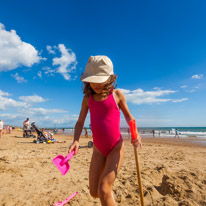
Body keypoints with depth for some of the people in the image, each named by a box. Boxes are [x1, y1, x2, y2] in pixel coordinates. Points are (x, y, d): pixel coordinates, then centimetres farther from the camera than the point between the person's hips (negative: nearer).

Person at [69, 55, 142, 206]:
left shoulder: (117, 95, -5)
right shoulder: (88, 99, 2)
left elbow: (128, 115, 8)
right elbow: (80, 122, 5)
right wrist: (76, 140, -13)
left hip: (116, 147, -3)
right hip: (98, 150, 4)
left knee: (103, 189, -12)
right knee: (94, 192, 12)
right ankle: (109, 192, 46)